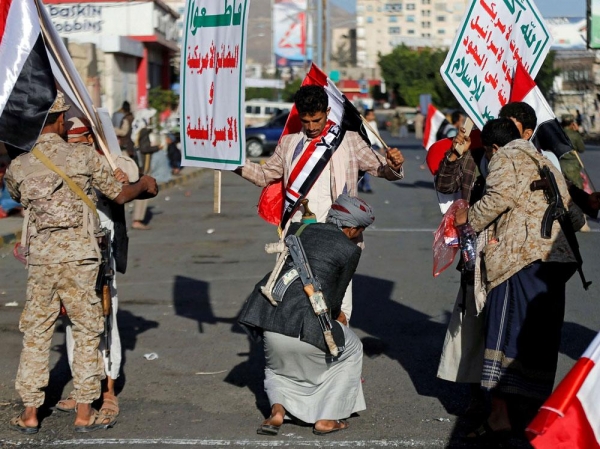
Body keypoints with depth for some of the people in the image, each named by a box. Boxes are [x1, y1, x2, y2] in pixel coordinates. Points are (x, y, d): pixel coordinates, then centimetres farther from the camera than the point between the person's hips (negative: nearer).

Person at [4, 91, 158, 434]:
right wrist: (145, 185, 24)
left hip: (41, 258, 3)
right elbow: (120, 195, 3)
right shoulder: (84, 156, -5)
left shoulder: (19, 167, 3)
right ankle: (85, 412, 9)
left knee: (36, 332, 11)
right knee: (88, 331, 8)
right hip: (79, 256, -3)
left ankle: (30, 413, 13)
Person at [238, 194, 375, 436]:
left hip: (271, 315, 5)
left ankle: (277, 410, 10)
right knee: (351, 350, 23)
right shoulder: (350, 250, 2)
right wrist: (337, 315, 29)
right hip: (307, 322, -5)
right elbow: (333, 301, 5)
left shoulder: (297, 231, 17)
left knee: (277, 362, 35)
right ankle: (326, 418, 18)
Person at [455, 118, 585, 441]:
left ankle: (500, 416, -11)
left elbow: (501, 196, -15)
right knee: (540, 338, 11)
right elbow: (576, 218, 26)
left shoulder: (506, 158, 5)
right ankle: (533, 412, 14)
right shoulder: (546, 164, 28)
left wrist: (469, 217, -1)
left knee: (506, 332, -7)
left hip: (524, 256, -8)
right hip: (558, 259, 8)